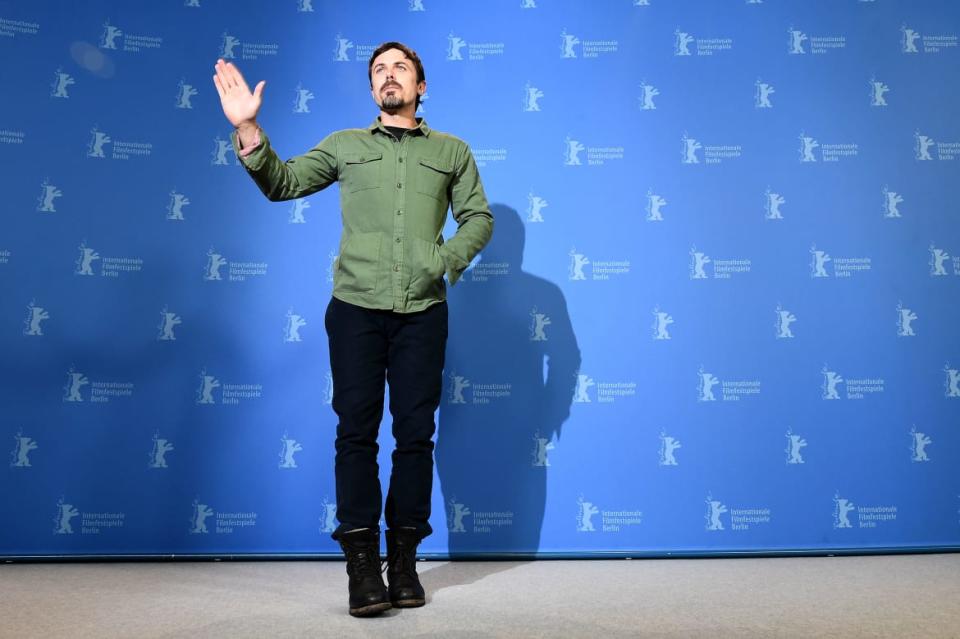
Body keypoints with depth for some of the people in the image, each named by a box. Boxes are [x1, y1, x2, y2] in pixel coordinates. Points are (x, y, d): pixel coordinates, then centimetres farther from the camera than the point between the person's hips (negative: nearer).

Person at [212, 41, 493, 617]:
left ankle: (404, 558, 14)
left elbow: (479, 217, 10)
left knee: (416, 433, 3)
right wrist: (248, 130, -2)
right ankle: (362, 561, 5)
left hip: (422, 311, 0)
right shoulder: (345, 145, 14)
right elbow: (282, 182, 12)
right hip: (356, 307, 0)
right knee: (357, 430, -2)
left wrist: (448, 259, -6)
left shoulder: (452, 151, 14)